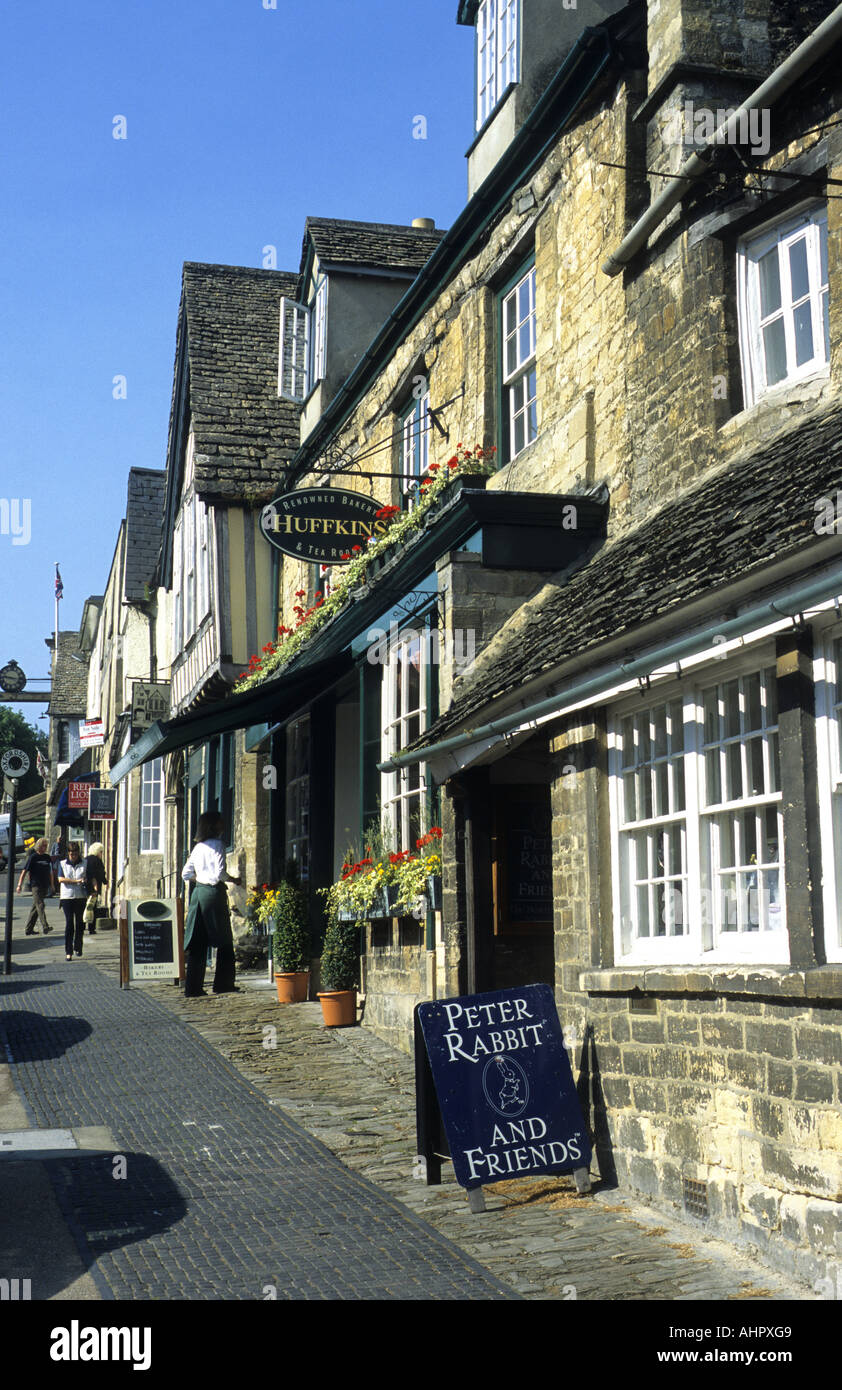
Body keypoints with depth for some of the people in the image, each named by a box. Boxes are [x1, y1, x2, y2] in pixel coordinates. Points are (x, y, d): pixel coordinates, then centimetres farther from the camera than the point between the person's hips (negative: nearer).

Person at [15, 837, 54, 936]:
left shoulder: (47, 857, 13)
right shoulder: (33, 857, -3)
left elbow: (50, 872, 22)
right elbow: (24, 871, -4)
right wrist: (19, 885, -8)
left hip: (44, 886, 6)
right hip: (35, 885, -6)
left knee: (35, 907, 9)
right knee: (40, 905, -14)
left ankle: (29, 929, 15)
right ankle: (45, 926, -24)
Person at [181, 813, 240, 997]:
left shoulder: (198, 847, 12)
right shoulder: (217, 845, -8)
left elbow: (186, 874, 13)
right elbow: (220, 873, -16)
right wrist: (234, 880, 1)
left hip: (198, 892, 7)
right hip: (214, 892, -6)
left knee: (197, 942, 6)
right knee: (224, 941, 5)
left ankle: (193, 987, 4)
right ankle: (223, 983, 6)